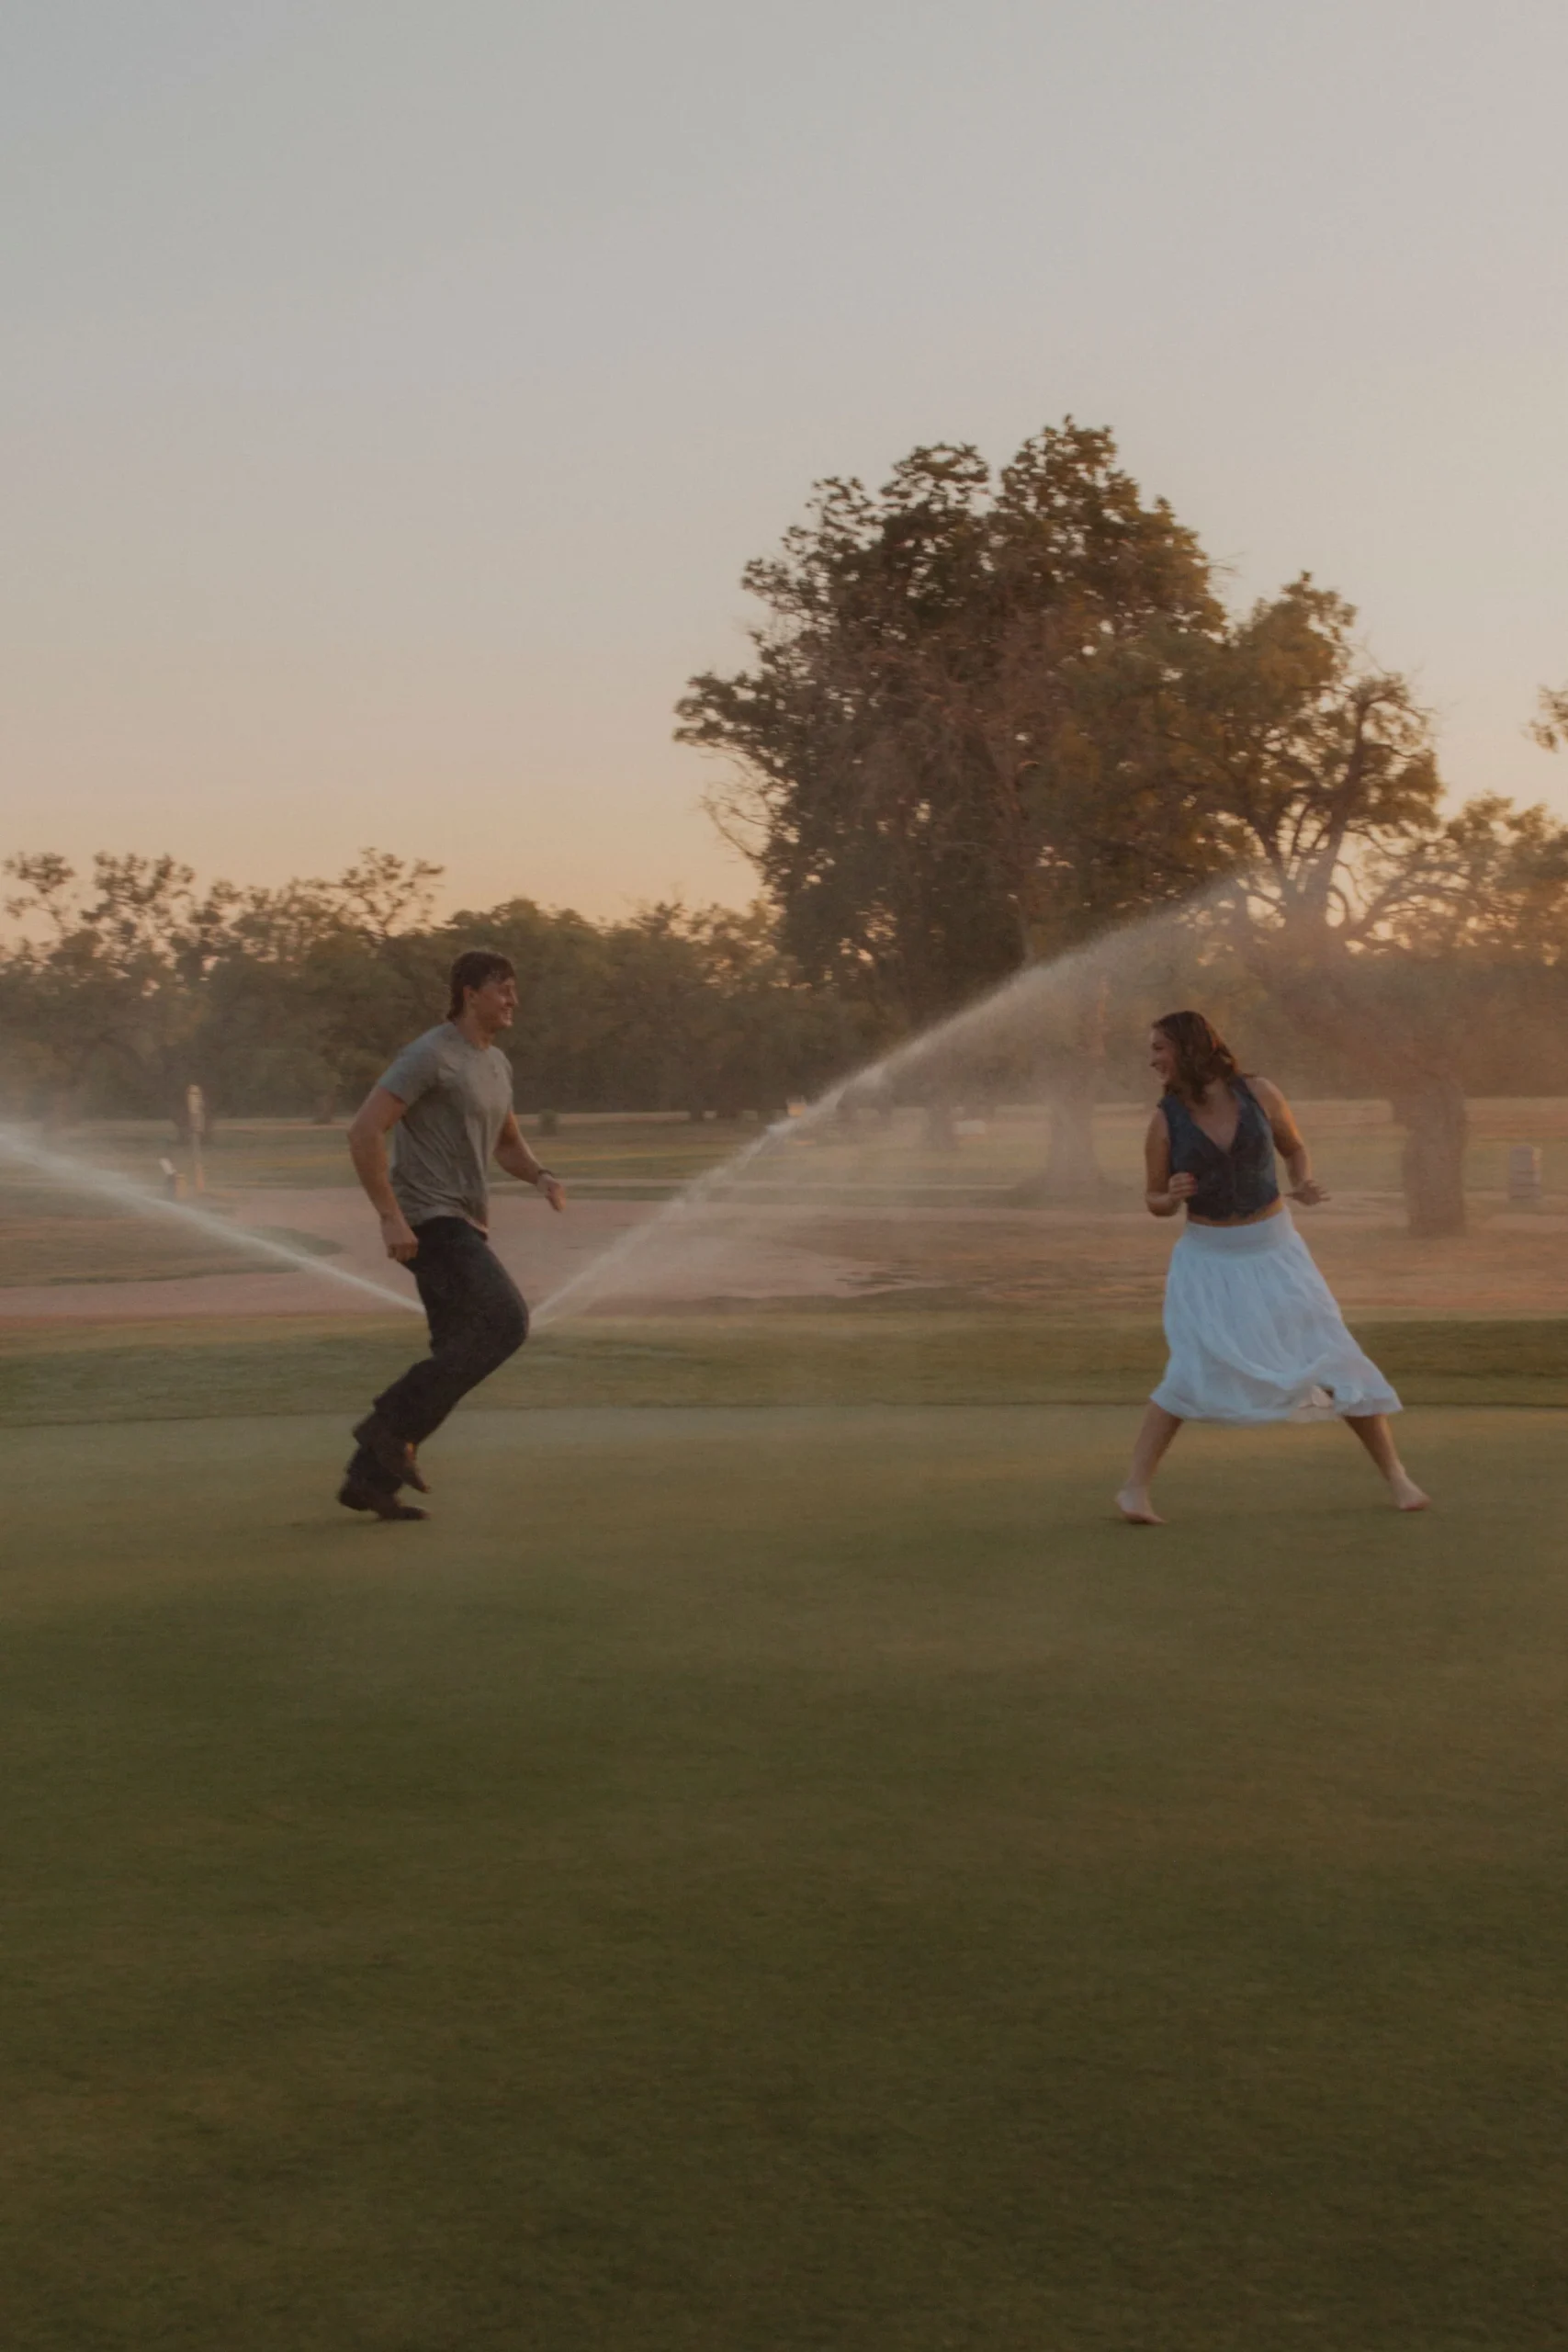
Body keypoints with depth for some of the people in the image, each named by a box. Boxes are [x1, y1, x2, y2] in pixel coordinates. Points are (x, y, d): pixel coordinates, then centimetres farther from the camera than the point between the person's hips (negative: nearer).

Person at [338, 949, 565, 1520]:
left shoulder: (496, 1063, 16)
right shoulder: (429, 1055, -13)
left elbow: (507, 1145, 29)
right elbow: (364, 1132, -19)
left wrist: (541, 1176, 6)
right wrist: (391, 1217, -24)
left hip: (465, 1225, 10)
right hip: (429, 1221, -10)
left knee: (457, 1357, 5)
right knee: (504, 1323, -20)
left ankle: (369, 1478, 10)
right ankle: (395, 1424, -12)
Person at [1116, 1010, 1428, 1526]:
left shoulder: (1257, 1093, -7)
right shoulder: (1165, 1120, -8)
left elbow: (1294, 1148, 10)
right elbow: (1155, 1201, 1)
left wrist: (1305, 1185, -11)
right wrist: (1172, 1196, -22)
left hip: (1274, 1250, 2)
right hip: (1210, 1258, -2)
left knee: (1333, 1357, 1)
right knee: (1193, 1371, -19)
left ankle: (1395, 1475, 14)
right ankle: (1134, 1487, -11)